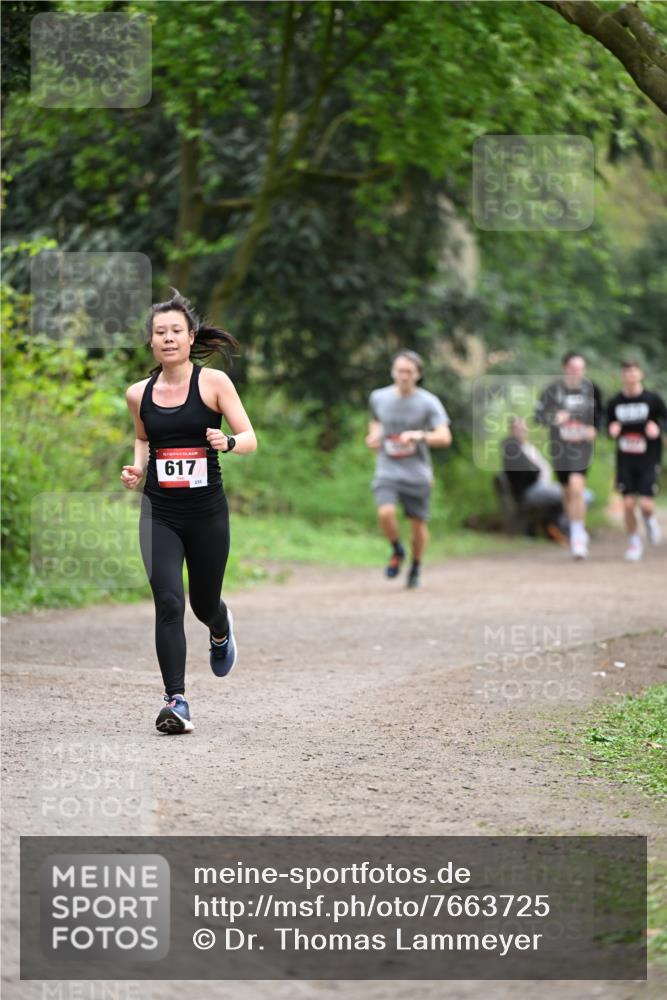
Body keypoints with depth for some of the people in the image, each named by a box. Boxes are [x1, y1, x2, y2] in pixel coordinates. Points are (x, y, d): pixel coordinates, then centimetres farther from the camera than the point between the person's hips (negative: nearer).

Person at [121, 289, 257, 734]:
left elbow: (250, 439, -6)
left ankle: (221, 629, 53)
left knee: (204, 603, 14)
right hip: (159, 513, 1)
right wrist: (138, 467, 4)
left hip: (207, 513, -1)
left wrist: (227, 442, -27)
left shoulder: (213, 382, -6)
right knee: (168, 602, -14)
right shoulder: (139, 393, 4)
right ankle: (176, 701, -12)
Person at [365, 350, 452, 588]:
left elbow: (444, 438, -16)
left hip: (417, 473, -1)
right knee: (386, 514, -22)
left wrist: (420, 436, -33)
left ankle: (416, 568, 30)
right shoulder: (379, 397, 3)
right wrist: (374, 434, 3)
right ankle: (397, 551, 8)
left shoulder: (429, 403, -8)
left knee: (418, 524, 4)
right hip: (387, 470, 1)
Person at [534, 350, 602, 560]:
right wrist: (554, 418, -23)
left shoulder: (591, 389, -2)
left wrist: (594, 429, -6)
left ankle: (578, 537, -11)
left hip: (582, 447, -1)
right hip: (559, 448, 1)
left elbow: (600, 413, 13)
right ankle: (578, 532, 34)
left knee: (577, 488, -19)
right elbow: (538, 413, -3)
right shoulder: (553, 390, -7)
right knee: (567, 492, 12)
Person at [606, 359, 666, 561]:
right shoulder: (614, 403, 2)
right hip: (625, 461, 2)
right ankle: (634, 542, 15)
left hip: (649, 461, -2)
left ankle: (650, 520, 26)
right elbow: (610, 427, 13)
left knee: (646, 504, -10)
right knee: (628, 504, -4)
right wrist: (612, 430, -10)